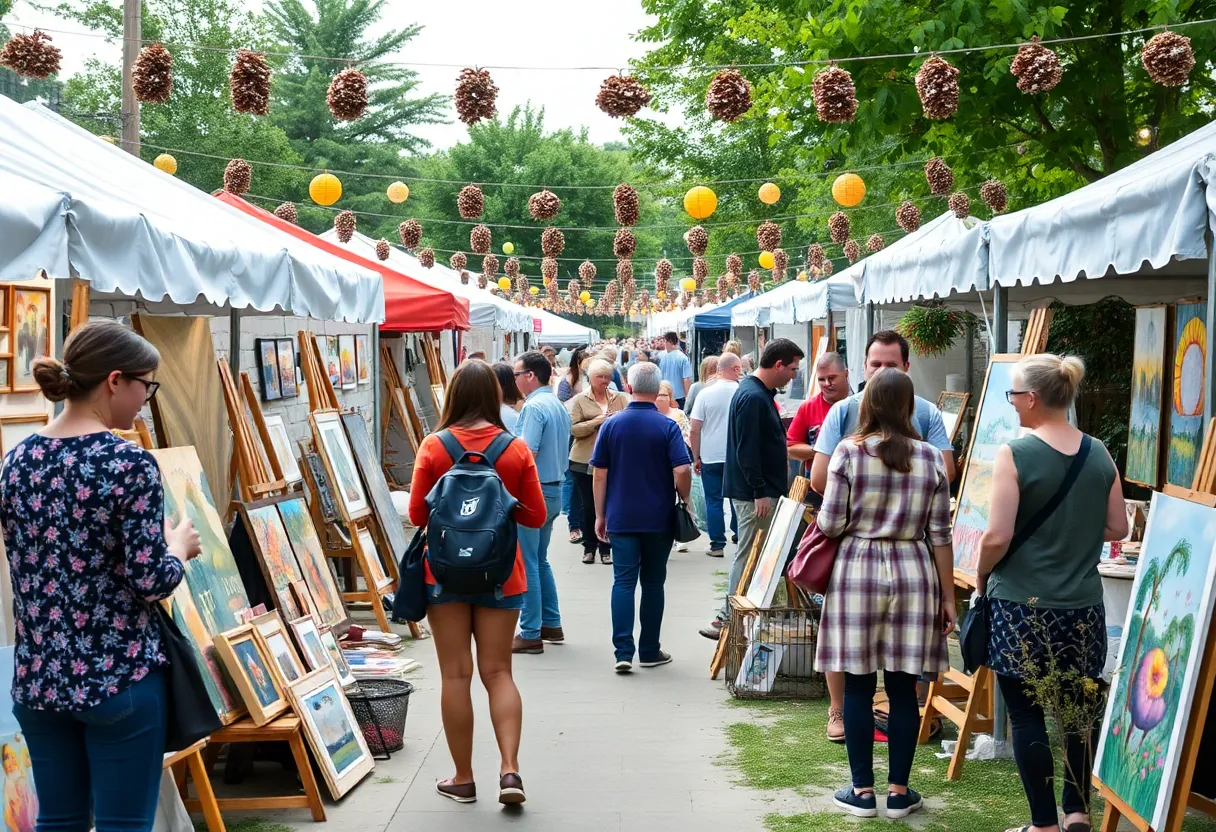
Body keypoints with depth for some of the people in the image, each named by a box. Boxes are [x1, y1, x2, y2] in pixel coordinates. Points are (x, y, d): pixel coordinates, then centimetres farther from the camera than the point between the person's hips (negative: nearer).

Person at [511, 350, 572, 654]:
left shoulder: (534, 407, -16)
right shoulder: (559, 406, 13)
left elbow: (527, 453, -24)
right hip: (554, 489, 10)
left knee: (527, 563, -4)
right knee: (540, 561, 19)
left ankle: (531, 634, -1)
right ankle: (551, 625, 24)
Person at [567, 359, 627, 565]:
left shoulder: (620, 399, 7)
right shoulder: (579, 401, 1)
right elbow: (574, 428, -8)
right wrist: (597, 421, -17)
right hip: (585, 461, -1)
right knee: (589, 505, 5)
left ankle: (606, 548, 12)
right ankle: (589, 547, 18)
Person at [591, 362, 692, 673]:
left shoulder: (612, 425, 0)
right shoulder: (667, 426, -7)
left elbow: (599, 473, 2)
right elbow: (682, 471, -15)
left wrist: (600, 515, 9)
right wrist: (684, 500, 3)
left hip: (620, 518, 1)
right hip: (659, 519, -1)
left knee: (623, 582, 0)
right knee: (653, 583, 10)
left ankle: (623, 651, -10)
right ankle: (649, 651, 16)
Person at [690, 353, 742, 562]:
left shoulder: (705, 394, -5)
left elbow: (694, 430, -4)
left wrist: (696, 458, 6)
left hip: (710, 458, 0)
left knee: (713, 500, 7)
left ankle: (717, 544, 6)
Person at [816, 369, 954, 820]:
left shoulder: (849, 452, -5)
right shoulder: (930, 458, 1)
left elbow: (830, 524, -6)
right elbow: (940, 534, 2)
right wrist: (948, 596, 8)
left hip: (857, 571, -2)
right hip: (913, 574, 2)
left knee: (858, 686, 5)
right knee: (903, 687, 7)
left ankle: (862, 790, 11)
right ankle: (898, 791, 13)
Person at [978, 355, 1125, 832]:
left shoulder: (1015, 455, -13)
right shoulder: (1098, 455, 2)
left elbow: (997, 536, -15)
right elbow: (1118, 528, 8)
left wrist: (980, 579, 2)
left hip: (1022, 608, -5)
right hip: (1083, 609, 5)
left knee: (1027, 716, 4)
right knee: (1080, 711, 15)